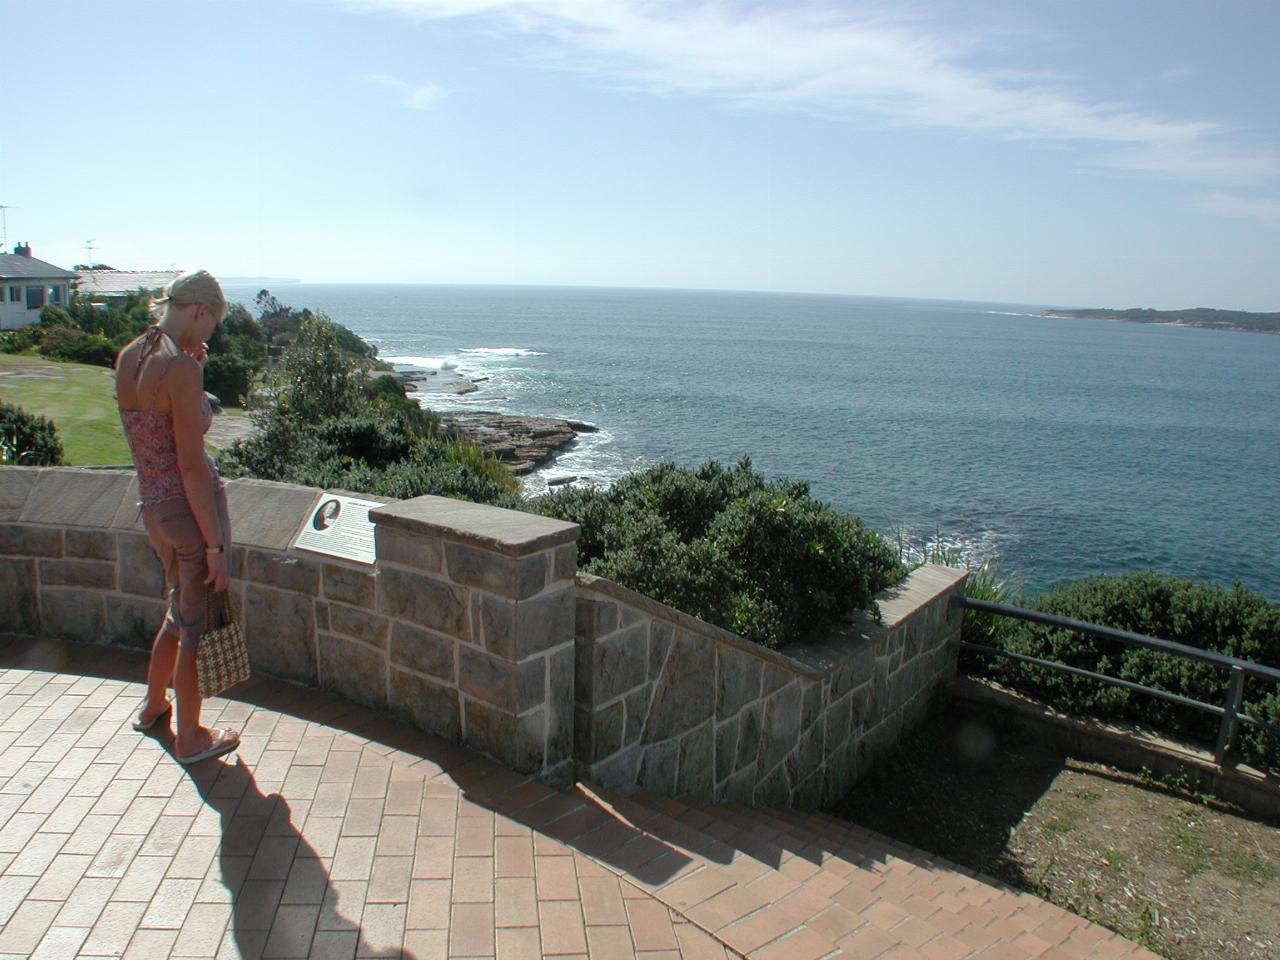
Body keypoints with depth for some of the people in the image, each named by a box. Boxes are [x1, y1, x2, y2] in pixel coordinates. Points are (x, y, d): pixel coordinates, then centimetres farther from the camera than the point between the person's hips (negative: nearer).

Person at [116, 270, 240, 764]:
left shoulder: (128, 357, 6)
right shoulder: (181, 367, -19)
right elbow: (191, 464, -21)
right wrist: (215, 545, -16)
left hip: (151, 504, 8)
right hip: (191, 505, -8)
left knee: (181, 610, 28)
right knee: (198, 622, 9)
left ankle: (153, 704, 47)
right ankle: (190, 737, 24)